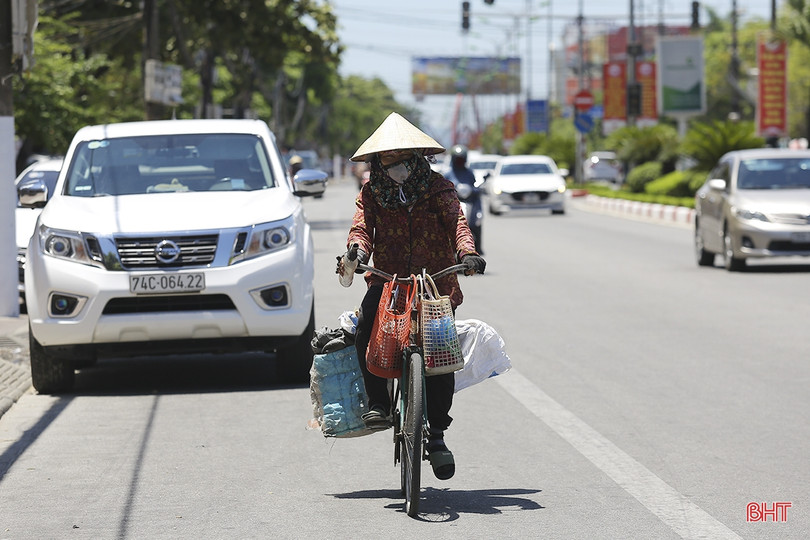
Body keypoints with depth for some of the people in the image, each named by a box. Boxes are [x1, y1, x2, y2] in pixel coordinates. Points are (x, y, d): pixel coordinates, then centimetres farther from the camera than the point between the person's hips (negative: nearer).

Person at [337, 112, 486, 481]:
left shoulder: (438, 188, 2)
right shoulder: (371, 193, 9)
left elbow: (457, 222, -13)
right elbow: (362, 227, -6)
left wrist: (466, 252, -34)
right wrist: (357, 251, -30)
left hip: (437, 282, -1)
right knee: (366, 327, -29)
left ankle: (437, 433, 4)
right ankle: (378, 404, -18)